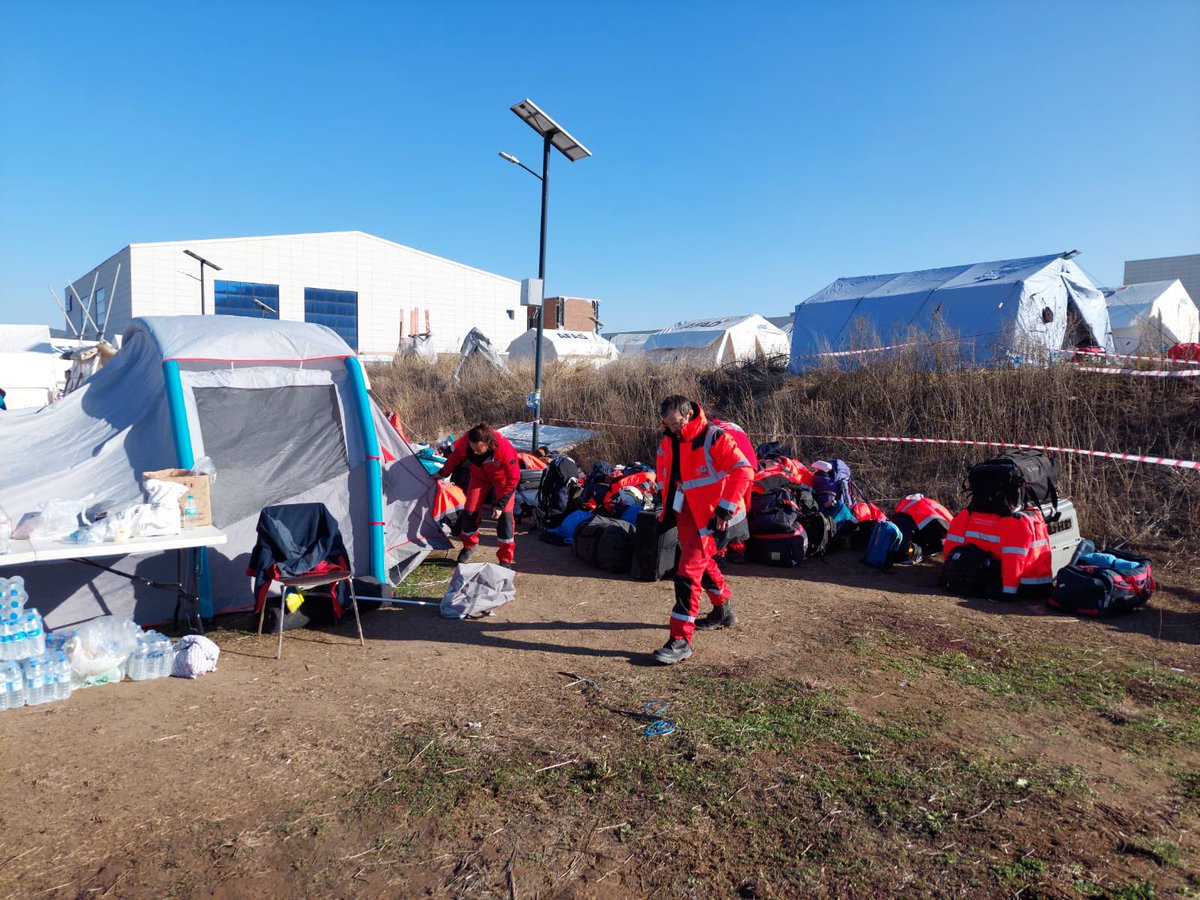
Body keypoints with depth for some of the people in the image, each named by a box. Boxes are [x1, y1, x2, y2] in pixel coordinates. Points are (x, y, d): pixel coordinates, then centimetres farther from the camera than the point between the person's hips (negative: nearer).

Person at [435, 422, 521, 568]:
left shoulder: (505, 448, -42)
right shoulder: (465, 442, -32)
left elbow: (513, 478, -28)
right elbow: (456, 457, -6)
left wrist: (500, 504, -27)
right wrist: (442, 473, 7)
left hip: (502, 477, -3)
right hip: (480, 475, 3)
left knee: (504, 514, -13)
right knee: (469, 511, -1)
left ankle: (506, 560, -1)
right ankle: (469, 546, 28)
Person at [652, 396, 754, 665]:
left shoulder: (713, 438, -20)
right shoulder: (670, 440, 3)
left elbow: (744, 470, -24)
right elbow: (665, 473, 21)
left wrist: (725, 508, -24)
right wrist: (668, 505, 15)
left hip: (711, 517, -8)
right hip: (687, 515, 8)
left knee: (688, 572, -13)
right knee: (703, 563, 23)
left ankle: (681, 640, -8)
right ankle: (723, 612, 46)